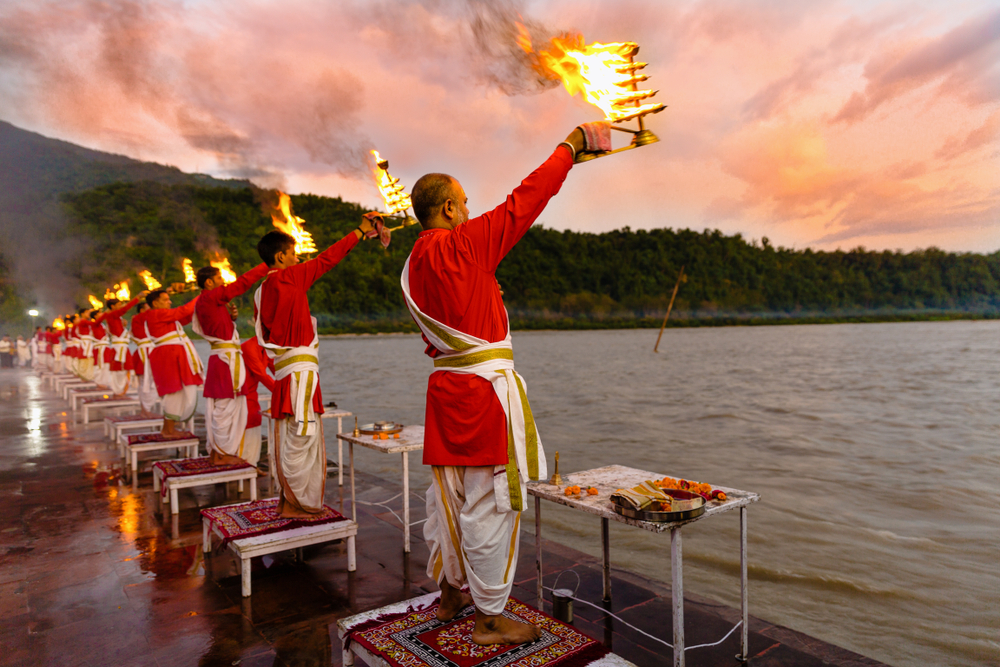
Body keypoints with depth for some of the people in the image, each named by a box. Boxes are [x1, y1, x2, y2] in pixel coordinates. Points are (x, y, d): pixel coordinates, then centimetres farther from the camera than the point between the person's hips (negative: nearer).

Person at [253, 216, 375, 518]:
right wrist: (359, 232, 2)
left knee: (288, 435, 14)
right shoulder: (290, 277, -10)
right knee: (301, 435, -3)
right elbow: (327, 259, -6)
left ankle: (287, 499, 24)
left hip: (284, 369, 9)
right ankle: (294, 503, 4)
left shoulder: (261, 291, 13)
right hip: (300, 370, -9)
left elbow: (264, 330, 17)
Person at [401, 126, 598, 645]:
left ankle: (450, 595, 35)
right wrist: (571, 144, 3)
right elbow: (524, 202, -8)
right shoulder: (463, 244, -12)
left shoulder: (414, 265, 11)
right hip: (486, 386, -9)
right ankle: (489, 618, 15)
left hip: (445, 385, 9)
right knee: (489, 503, 1)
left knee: (450, 496, 18)